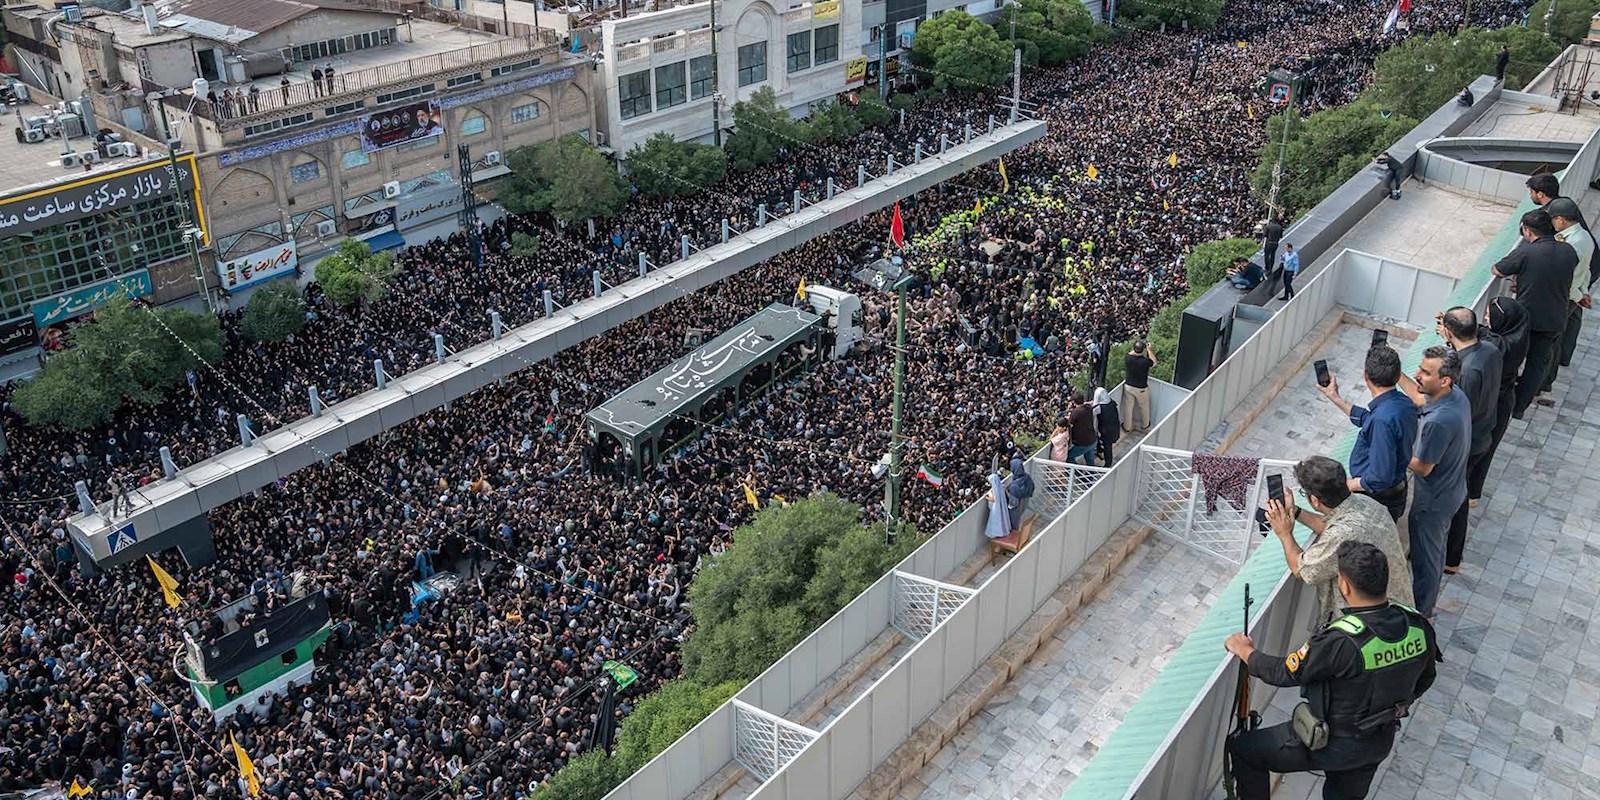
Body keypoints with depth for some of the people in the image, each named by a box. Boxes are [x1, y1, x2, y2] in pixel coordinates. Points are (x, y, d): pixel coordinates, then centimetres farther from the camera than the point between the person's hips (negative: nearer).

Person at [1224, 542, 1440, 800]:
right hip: (1380, 744, 7)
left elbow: (1284, 672, -21)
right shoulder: (1418, 626, -14)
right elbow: (1425, 678, 6)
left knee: (1241, 748, 8)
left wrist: (1245, 651, -2)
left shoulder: (1341, 641, -35)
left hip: (1334, 746, -7)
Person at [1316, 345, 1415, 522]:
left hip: (1378, 499, -9)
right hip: (1397, 491, 9)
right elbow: (1368, 419, 17)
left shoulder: (1383, 419, -34)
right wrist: (1335, 398, 22)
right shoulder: (1404, 403, -5)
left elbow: (1380, 479, -32)